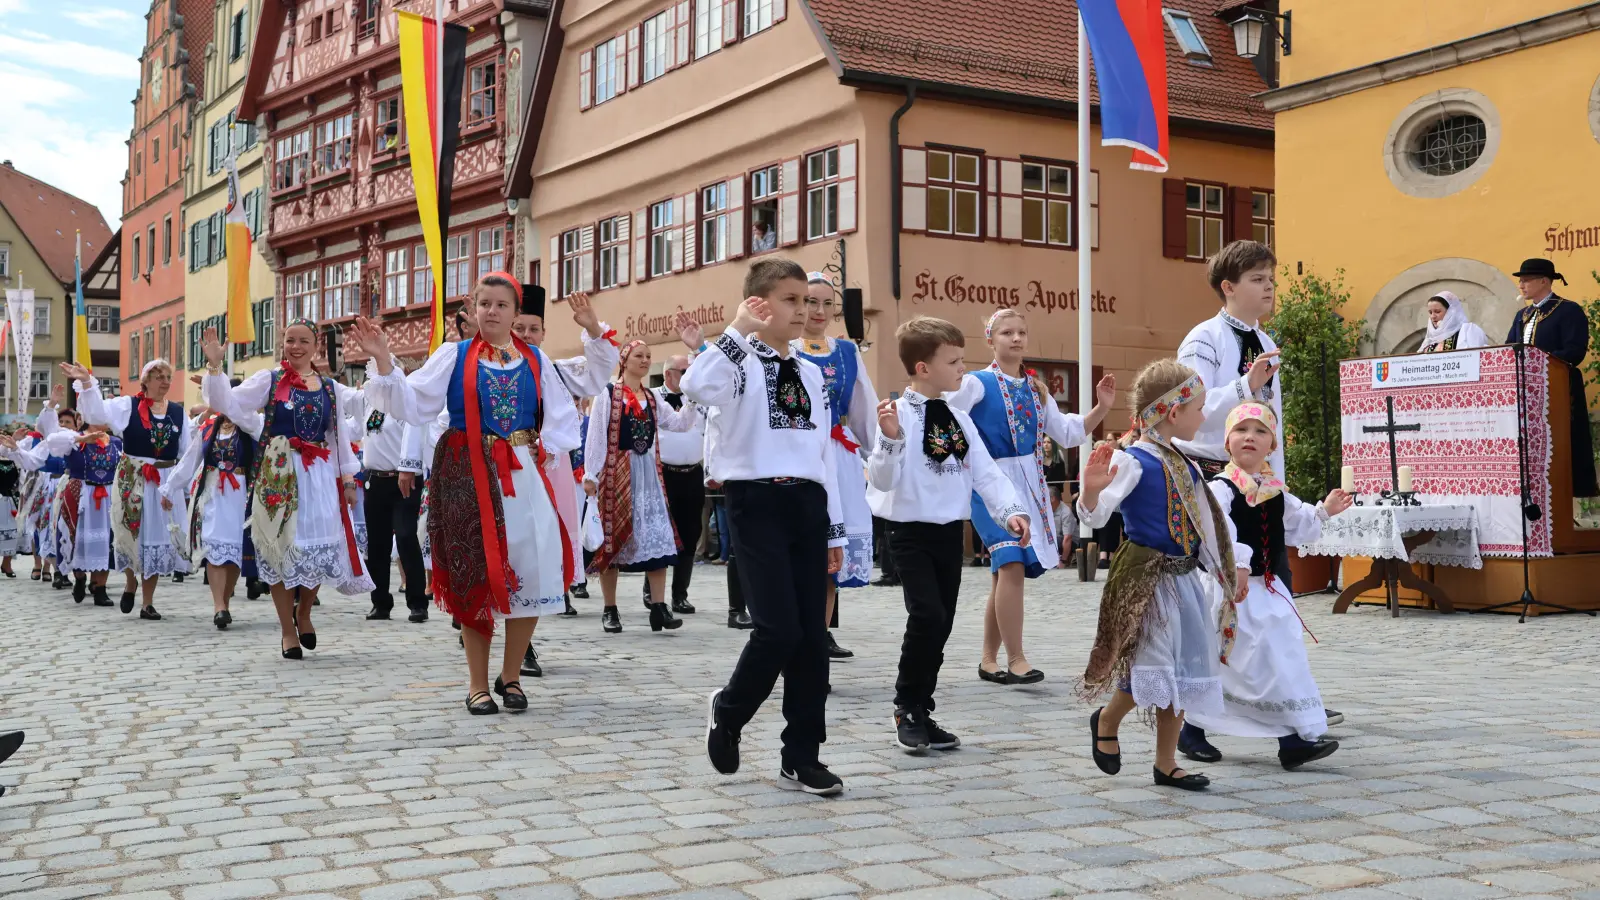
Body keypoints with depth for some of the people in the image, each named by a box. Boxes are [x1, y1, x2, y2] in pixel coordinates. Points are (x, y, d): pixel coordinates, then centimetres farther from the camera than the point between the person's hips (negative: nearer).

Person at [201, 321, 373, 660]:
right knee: (283, 546, -2)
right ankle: (287, 629, 9)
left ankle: (303, 613, 26)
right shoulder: (269, 380, 3)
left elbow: (339, 436, 15)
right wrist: (215, 367, -18)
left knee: (321, 546, 0)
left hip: (320, 475, 3)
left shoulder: (329, 388, 12)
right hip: (279, 474, -3)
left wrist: (348, 477, 13)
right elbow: (230, 405, -8)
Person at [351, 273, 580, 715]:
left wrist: (545, 451, 1)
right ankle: (478, 684, 11)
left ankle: (511, 675, 13)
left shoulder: (536, 360, 9)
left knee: (534, 572, -4)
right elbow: (412, 402, -3)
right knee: (476, 574, 0)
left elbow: (561, 413, 14)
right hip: (468, 476, -2)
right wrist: (383, 361, -13)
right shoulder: (454, 355, 3)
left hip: (522, 474, 2)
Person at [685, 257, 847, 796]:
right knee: (778, 628, -14)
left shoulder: (810, 373, 15)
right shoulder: (739, 364, -4)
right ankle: (728, 711, 16)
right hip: (757, 502, -6)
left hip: (807, 503, 6)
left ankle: (801, 756, 14)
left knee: (812, 635, 4)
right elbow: (695, 387, -29)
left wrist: (834, 528, 16)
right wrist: (739, 332, -23)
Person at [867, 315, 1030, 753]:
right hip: (912, 531, -7)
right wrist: (889, 440, -34)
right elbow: (881, 480, -17)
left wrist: (1011, 510, -8)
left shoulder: (959, 419, 9)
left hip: (951, 532, 7)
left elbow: (985, 472, 6)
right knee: (927, 615, -18)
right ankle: (906, 707, 2)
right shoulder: (899, 416, -12)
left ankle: (922, 713, 23)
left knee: (943, 624, 9)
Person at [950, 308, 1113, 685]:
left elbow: (1068, 433, 15)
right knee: (1011, 564, -19)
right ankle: (1016, 659, -14)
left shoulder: (1035, 388, 15)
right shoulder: (976, 383, -4)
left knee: (1005, 571, 9)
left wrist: (1101, 409, 5)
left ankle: (989, 660, 19)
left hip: (1030, 484, 6)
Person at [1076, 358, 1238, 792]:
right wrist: (1092, 491, -43)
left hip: (1184, 578, 9)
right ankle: (1106, 720, 17)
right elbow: (1096, 514, -22)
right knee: (1154, 665, -13)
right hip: (1146, 577, -8)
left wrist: (1230, 568, 30)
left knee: (1182, 669, 10)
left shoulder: (1184, 464, 12)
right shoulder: (1133, 461, -14)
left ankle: (1166, 763, 20)